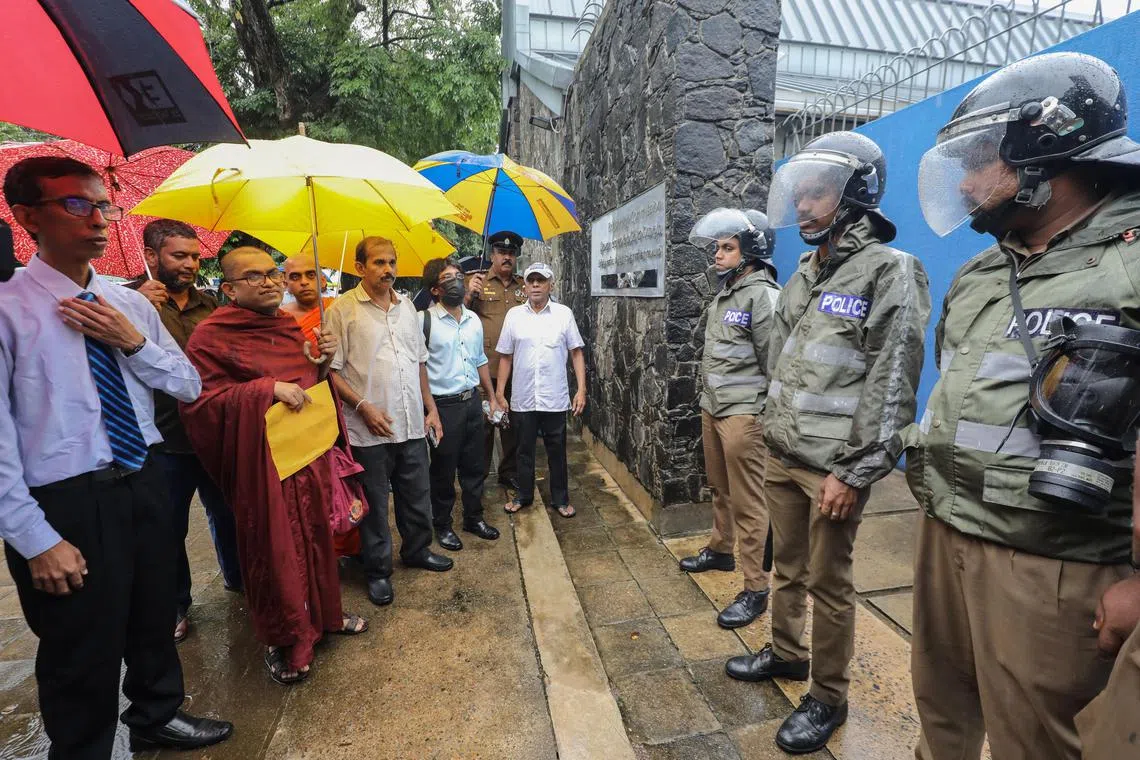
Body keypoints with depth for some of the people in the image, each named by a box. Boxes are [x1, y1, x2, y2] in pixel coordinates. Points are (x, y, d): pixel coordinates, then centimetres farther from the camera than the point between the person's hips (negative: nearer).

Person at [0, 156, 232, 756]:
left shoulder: (132, 305, 6)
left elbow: (189, 387, 6)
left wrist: (133, 342, -11)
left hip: (143, 485, 6)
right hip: (67, 504, -5)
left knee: (154, 621, 24)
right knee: (84, 659, 13)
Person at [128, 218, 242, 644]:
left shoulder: (210, 305, 7)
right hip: (165, 442, -3)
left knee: (227, 513, 18)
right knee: (169, 529, 10)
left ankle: (236, 577, 40)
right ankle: (175, 606, 30)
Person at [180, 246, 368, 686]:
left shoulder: (291, 327, 9)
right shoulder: (211, 335, -9)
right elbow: (198, 402, -15)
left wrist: (325, 359, 0)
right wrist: (267, 390, -23)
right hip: (263, 463, -6)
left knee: (315, 537, 17)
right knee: (275, 550, 6)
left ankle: (323, 613, 38)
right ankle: (282, 641, 27)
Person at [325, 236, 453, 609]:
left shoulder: (406, 305, 11)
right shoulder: (342, 309, -6)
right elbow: (331, 369, -9)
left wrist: (430, 407, 12)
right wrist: (363, 407, -17)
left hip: (413, 424, 5)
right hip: (370, 429, -5)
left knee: (417, 496, 17)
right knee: (375, 504, 9)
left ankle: (416, 550, 39)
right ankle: (377, 571, 27)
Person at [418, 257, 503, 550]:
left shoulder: (473, 320, 9)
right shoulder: (424, 320, -11)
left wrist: (492, 396, 17)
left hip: (472, 402, 6)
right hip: (443, 405, -5)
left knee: (474, 466, 16)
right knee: (443, 470, 9)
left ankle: (473, 518, 35)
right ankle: (442, 524, 29)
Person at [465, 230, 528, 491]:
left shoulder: (524, 286, 13)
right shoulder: (476, 282, 4)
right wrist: (469, 295, -17)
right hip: (485, 368, -3)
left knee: (513, 423, 13)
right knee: (483, 423, 5)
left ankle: (510, 474, 28)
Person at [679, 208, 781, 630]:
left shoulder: (763, 296, -14)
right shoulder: (723, 292, 14)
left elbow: (775, 362, -15)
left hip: (743, 413, -8)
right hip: (712, 406, 9)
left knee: (748, 502, -2)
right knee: (720, 489, 21)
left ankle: (755, 589, 9)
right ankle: (720, 549, 40)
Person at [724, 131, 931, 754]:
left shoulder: (890, 271, -12)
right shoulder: (803, 274, 12)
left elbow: (892, 386, -16)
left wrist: (856, 474, -17)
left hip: (834, 468, -7)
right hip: (783, 457, 7)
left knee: (828, 585, 8)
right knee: (787, 566, 20)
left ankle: (828, 697, 28)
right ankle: (785, 653, 42)